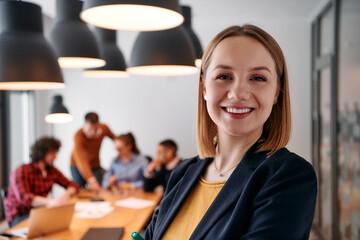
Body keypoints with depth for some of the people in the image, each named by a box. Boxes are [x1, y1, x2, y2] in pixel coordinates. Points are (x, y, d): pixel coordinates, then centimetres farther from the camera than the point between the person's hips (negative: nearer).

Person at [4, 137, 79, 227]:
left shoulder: (52, 171, 6)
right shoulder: (21, 172, -14)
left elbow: (72, 185, 12)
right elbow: (24, 198, -29)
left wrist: (67, 194, -14)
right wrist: (50, 201, -45)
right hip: (19, 216, -6)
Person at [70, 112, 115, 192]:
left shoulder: (104, 128, -19)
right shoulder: (78, 135, -32)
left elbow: (114, 137, 6)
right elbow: (81, 160, -43)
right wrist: (91, 180, -53)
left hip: (95, 165, 3)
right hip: (77, 167, -3)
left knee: (97, 190, -10)